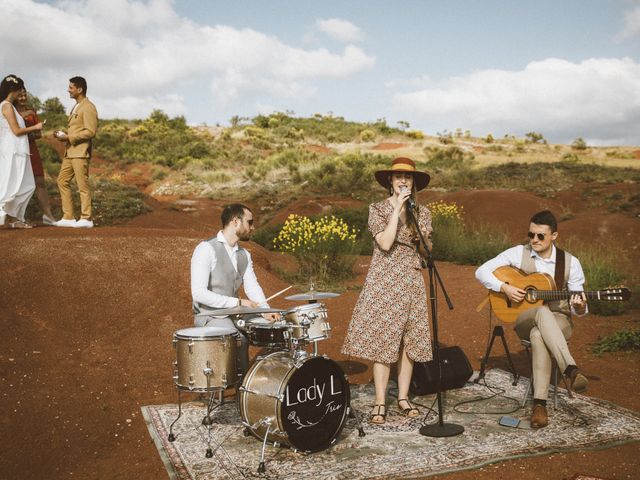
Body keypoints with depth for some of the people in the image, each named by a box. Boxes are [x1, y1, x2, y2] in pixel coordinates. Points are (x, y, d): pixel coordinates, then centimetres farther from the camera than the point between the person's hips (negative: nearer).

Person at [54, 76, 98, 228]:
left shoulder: (88, 107, -10)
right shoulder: (76, 107, 21)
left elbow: (90, 131, -17)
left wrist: (68, 137, -17)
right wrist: (63, 134, 8)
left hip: (80, 152, -10)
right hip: (70, 151, 10)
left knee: (82, 185, -6)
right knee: (62, 181, 9)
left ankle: (86, 219, 1)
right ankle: (68, 217, 13)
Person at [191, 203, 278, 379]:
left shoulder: (244, 255, 11)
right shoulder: (206, 249, -15)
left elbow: (252, 286, 1)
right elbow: (198, 293, -23)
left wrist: (265, 310, -18)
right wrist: (238, 302, -25)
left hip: (235, 315, 7)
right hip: (209, 317, -7)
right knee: (240, 341, -31)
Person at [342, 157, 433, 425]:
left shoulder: (422, 213, 10)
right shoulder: (378, 210, -1)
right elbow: (385, 243, -17)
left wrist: (421, 236, -7)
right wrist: (398, 208, -15)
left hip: (411, 281, 4)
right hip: (383, 280, -4)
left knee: (409, 340, 5)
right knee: (382, 339, -5)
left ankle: (403, 397, 17)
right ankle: (380, 403, 1)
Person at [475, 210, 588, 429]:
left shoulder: (570, 262, 0)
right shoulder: (518, 253, -1)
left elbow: (578, 308, 1)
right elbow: (481, 271, -2)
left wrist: (579, 308, -24)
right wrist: (505, 288, -17)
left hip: (559, 321, 0)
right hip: (525, 320, 0)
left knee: (538, 335, -39)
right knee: (543, 312, -39)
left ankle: (539, 403, -41)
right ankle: (571, 370, -49)